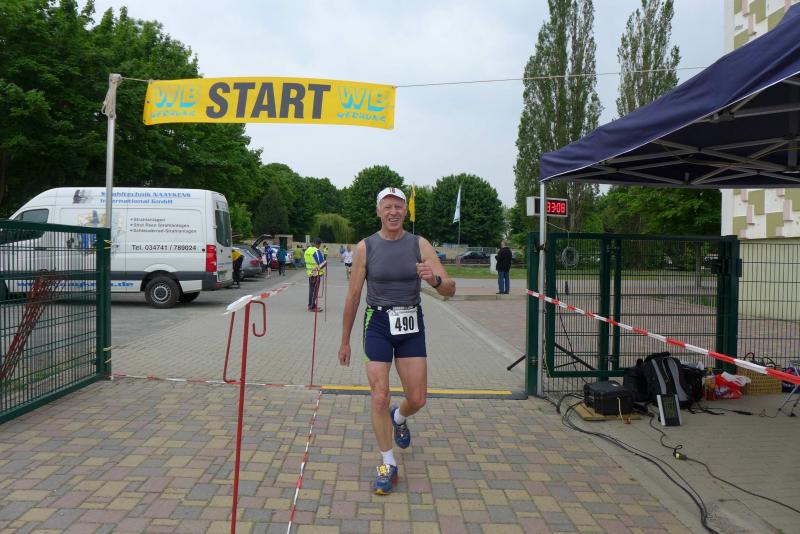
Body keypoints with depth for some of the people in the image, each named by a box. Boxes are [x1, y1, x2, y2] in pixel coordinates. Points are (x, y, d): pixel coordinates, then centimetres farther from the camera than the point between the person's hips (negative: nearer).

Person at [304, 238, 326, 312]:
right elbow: (322, 263, -22)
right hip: (316, 273, -8)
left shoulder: (307, 250, 9)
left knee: (311, 289, 16)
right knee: (315, 290, -2)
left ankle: (311, 305, 24)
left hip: (309, 272, 8)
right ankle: (313, 307, 1)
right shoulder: (317, 251, -18)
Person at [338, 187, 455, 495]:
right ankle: (388, 466, 14)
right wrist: (345, 341, 6)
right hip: (378, 325, -1)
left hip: (411, 325, 2)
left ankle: (398, 418, 43)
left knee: (417, 400, 5)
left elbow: (450, 289, -7)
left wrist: (434, 280, -31)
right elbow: (353, 296, 3)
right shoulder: (365, 247, -3)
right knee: (379, 398, -5)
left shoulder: (420, 245, -2)